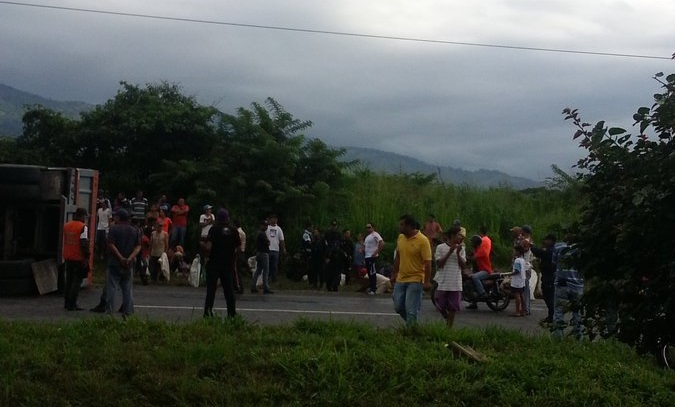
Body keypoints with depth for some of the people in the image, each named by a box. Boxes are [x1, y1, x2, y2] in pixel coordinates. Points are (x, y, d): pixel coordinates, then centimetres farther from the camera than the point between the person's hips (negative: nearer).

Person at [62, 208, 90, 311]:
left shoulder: (66, 226, 10)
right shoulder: (83, 227, -13)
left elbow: (64, 241, 17)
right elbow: (84, 243, -18)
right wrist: (86, 257, -13)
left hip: (68, 257, 7)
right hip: (78, 258, -7)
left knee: (69, 280, 16)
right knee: (77, 281, -1)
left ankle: (67, 303, 21)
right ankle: (72, 304, -3)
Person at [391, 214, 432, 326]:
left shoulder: (422, 240, -15)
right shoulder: (400, 238, 4)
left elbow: (427, 262, -16)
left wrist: (427, 281, -19)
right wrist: (394, 274, 17)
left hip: (415, 280, -7)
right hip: (400, 279, 7)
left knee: (411, 310, -6)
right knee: (398, 307, 11)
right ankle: (412, 324, 32)